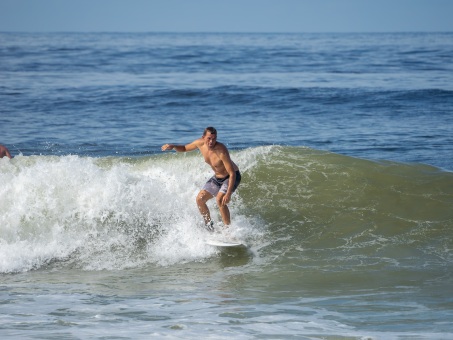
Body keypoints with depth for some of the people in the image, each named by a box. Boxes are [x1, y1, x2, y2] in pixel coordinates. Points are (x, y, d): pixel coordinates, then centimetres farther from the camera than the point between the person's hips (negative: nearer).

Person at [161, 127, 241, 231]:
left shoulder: (221, 151, -34)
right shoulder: (200, 143, -13)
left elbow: (232, 173, -33)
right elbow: (184, 148, 7)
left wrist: (228, 194, -40)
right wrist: (173, 146, -15)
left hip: (231, 177, -7)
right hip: (217, 177, 7)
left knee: (220, 200, -29)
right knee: (200, 199, 0)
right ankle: (209, 226, 18)